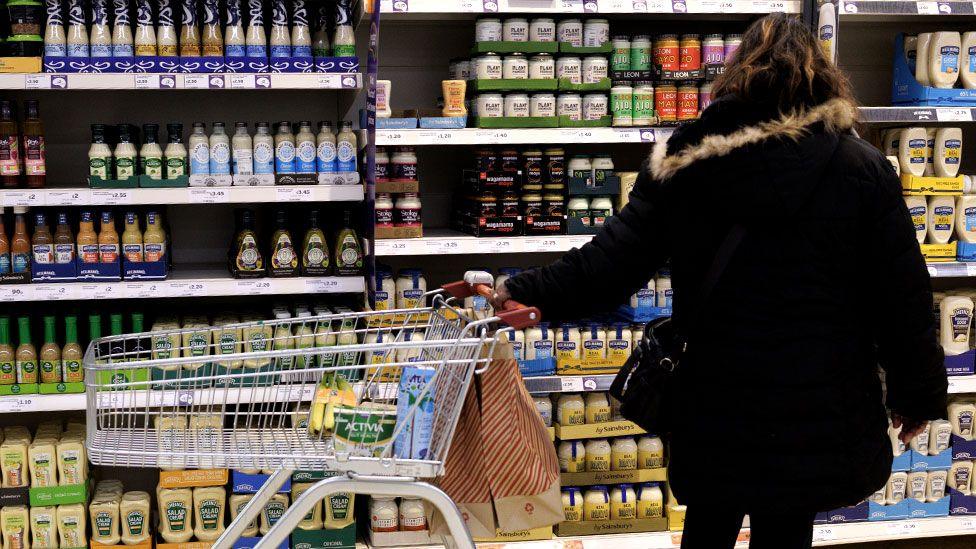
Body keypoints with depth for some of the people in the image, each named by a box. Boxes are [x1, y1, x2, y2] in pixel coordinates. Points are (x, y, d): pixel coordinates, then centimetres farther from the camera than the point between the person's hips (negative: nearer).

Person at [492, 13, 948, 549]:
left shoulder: (681, 164, -2)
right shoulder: (863, 169, -5)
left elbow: (611, 262, -5)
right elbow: (903, 299, -2)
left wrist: (528, 291, 7)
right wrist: (919, 395, 9)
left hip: (712, 400, 2)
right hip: (815, 412, -1)